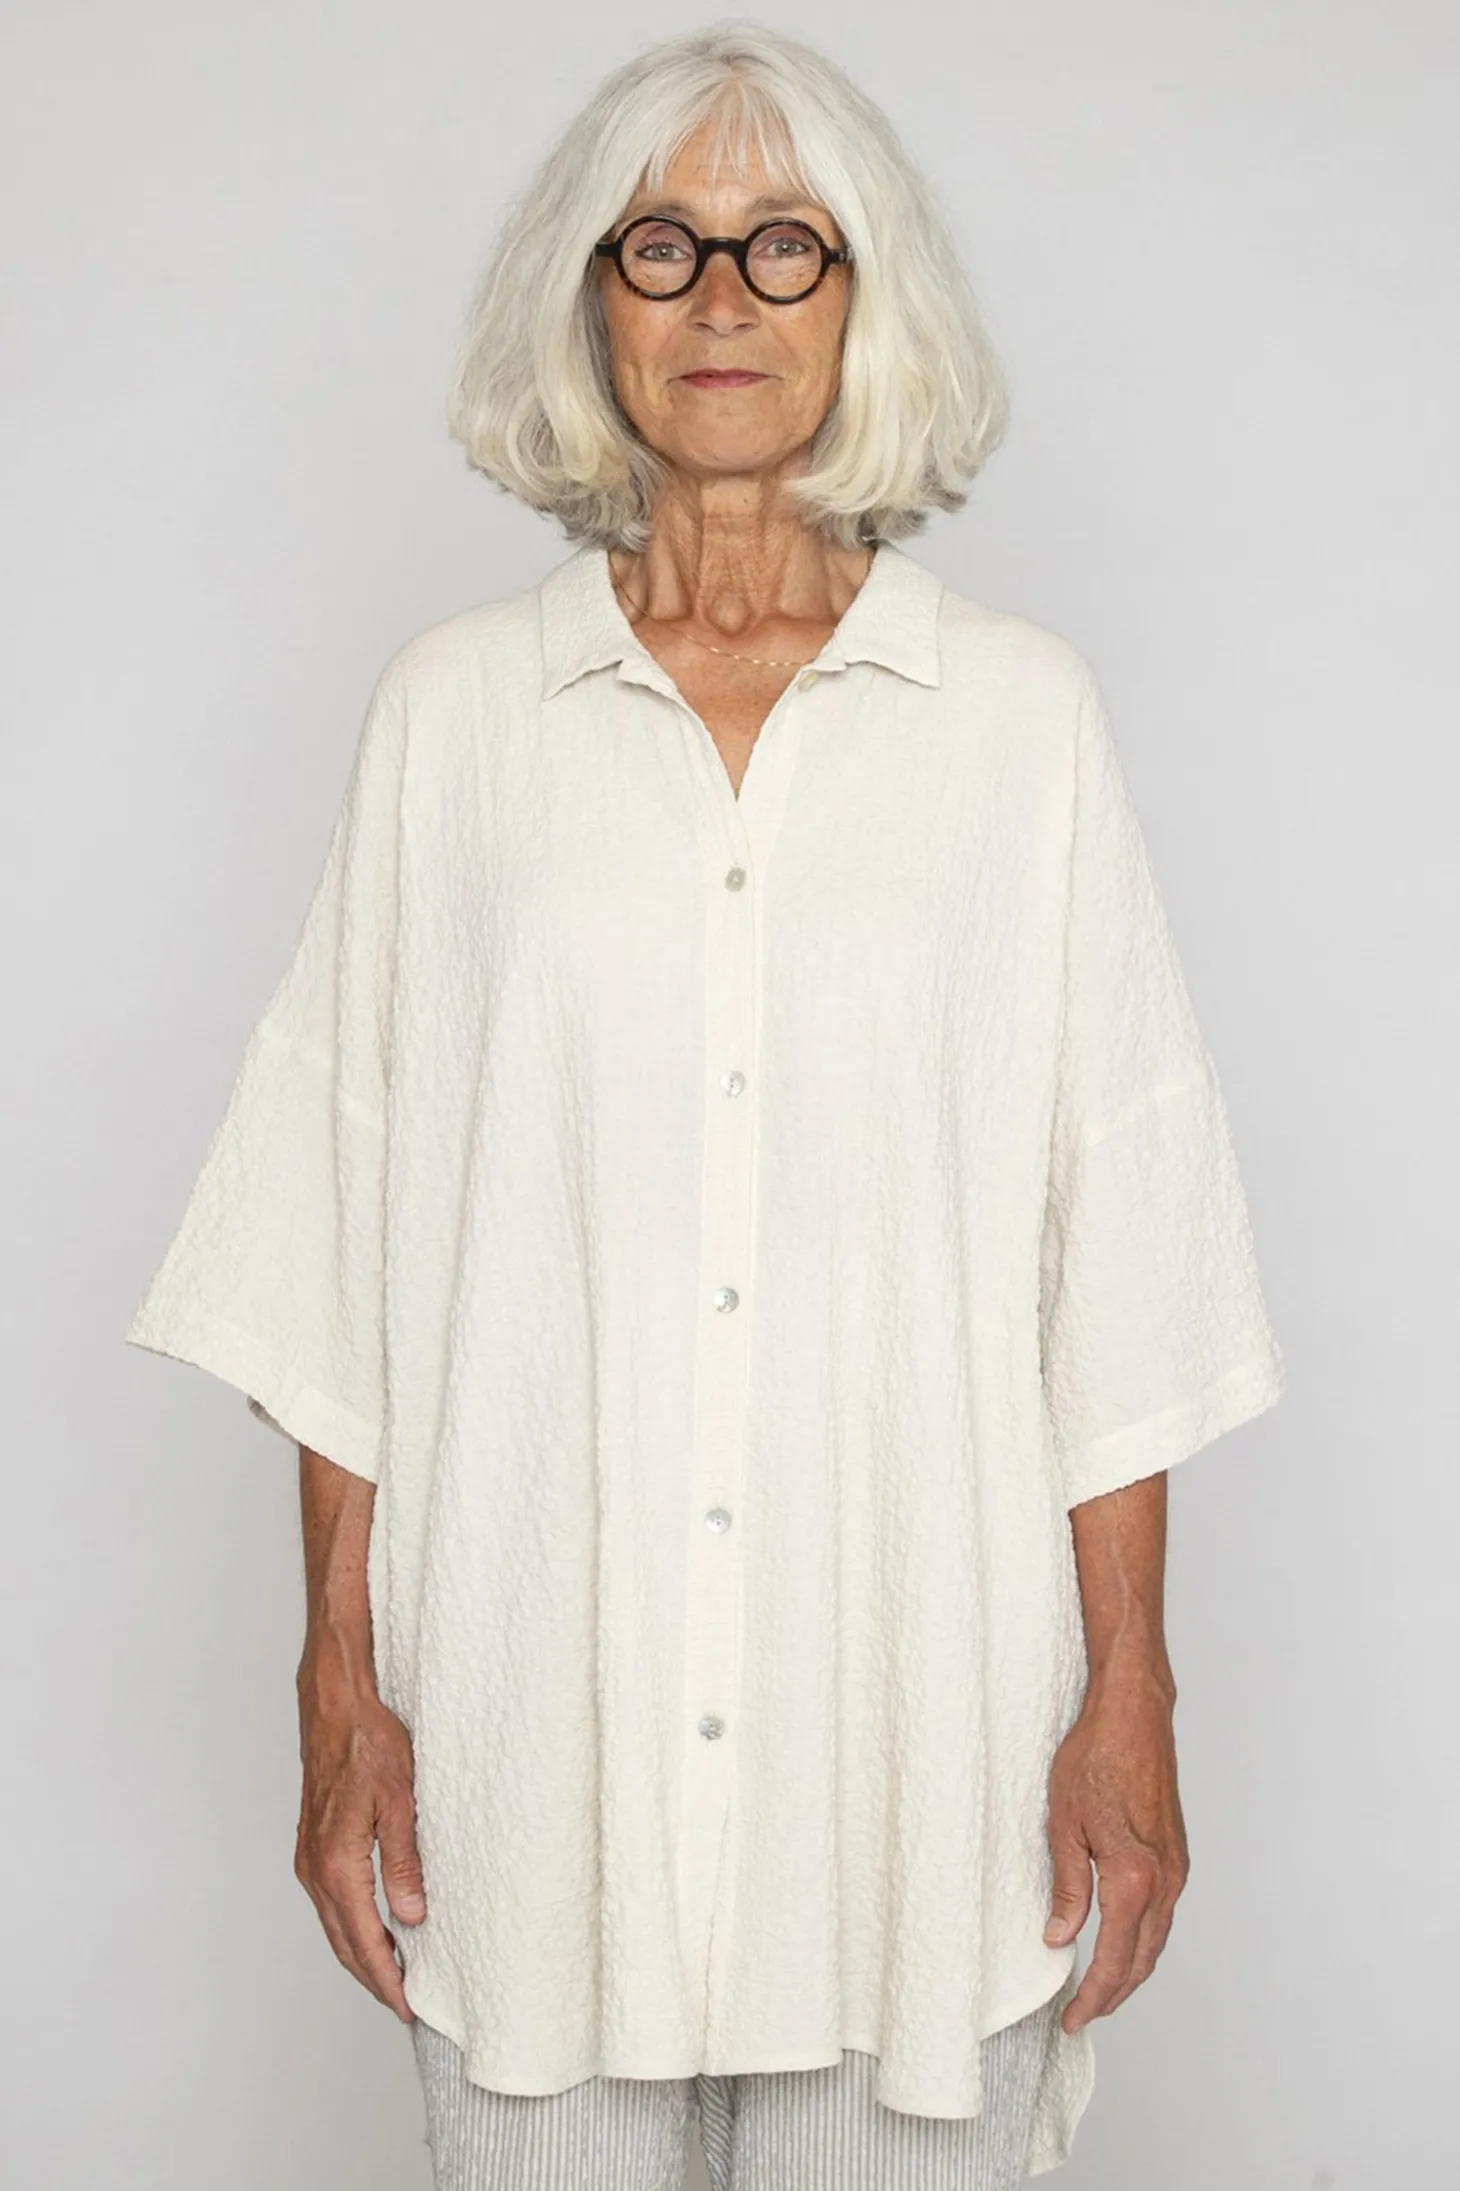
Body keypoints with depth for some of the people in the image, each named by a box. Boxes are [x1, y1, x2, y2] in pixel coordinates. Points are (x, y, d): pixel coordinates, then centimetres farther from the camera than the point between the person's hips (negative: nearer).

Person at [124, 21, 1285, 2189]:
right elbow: (351, 1233, 4)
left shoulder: (1021, 710, 2)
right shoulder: (453, 708, 3)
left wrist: (1129, 1688, -2)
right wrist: (340, 1679, 1)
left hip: (919, 1685, 0)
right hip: (534, 1684, 1)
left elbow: (1117, 1230, 1)